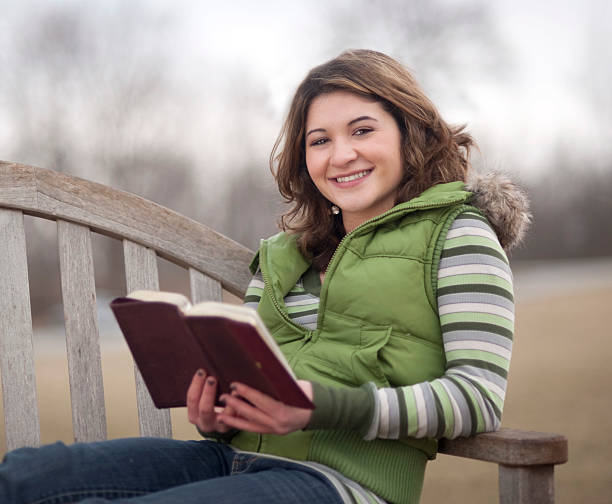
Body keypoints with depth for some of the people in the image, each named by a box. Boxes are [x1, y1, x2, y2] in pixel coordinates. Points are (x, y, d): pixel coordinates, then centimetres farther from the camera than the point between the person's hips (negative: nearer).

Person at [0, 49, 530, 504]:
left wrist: (328, 408, -20)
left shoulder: (456, 232, 4)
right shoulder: (282, 255, 23)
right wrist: (214, 416, -3)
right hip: (234, 457, 6)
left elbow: (481, 395, -7)